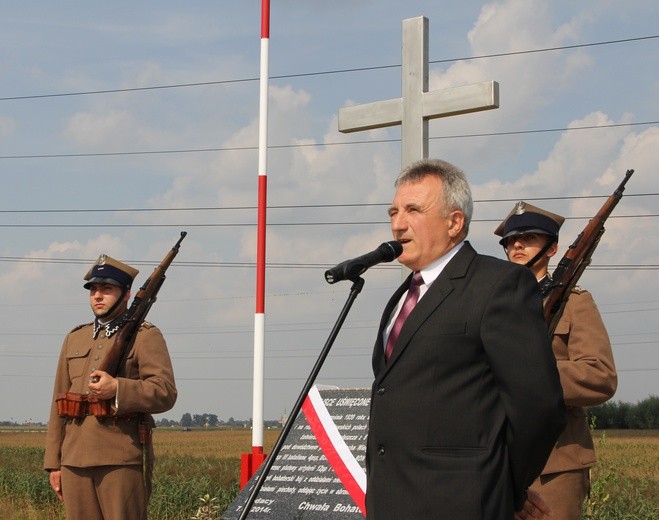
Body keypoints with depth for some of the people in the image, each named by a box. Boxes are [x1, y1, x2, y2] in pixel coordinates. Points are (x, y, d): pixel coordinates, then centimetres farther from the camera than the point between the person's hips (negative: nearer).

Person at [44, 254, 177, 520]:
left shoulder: (146, 337, 2)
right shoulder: (74, 339, 20)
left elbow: (166, 394, -9)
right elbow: (58, 403, 19)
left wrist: (117, 388, -23)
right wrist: (53, 462, 15)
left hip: (122, 461, -5)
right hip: (75, 459, 6)